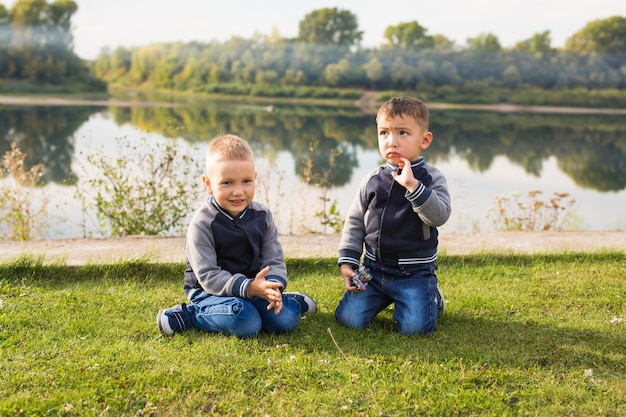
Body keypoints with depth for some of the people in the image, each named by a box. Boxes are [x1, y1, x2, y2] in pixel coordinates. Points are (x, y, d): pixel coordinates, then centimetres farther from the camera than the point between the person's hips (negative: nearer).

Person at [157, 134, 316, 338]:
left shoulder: (262, 215, -2)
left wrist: (273, 288, -23)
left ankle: (286, 299, 13)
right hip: (210, 291, -3)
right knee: (245, 322, -32)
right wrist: (249, 288, -32)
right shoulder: (202, 223, -18)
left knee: (286, 319, -20)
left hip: (252, 285, 4)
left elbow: (274, 260, -1)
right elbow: (207, 275, -21)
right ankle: (188, 315, -11)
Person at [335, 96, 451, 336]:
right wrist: (347, 262, 3)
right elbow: (355, 222, 11)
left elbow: (439, 216, -22)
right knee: (348, 319, -8)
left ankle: (431, 297, 16)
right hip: (373, 268, 4)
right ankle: (384, 297, 22)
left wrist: (412, 185, -31)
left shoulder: (431, 178, -5)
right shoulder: (372, 180, 4)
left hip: (415, 272, -3)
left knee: (414, 327, -19)